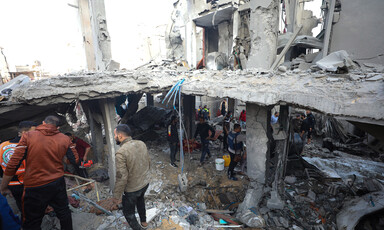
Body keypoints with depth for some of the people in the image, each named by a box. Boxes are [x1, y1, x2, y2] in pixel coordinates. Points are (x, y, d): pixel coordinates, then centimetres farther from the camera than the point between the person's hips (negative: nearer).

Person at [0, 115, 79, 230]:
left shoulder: (28, 136, -9)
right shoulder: (65, 139, -3)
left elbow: (12, 165, -10)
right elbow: (75, 160, 1)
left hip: (35, 187, -2)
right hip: (58, 184, 2)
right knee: (64, 213, 21)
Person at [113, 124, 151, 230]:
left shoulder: (121, 152, -28)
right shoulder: (142, 144, -8)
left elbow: (122, 177, -25)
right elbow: (148, 162, 5)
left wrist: (117, 195, -10)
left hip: (132, 188, -7)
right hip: (145, 182, 7)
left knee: (128, 212, 18)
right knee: (140, 199, 34)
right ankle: (143, 221, 52)